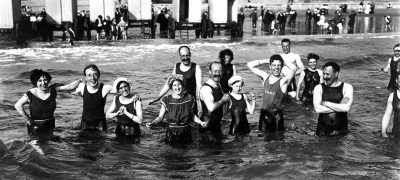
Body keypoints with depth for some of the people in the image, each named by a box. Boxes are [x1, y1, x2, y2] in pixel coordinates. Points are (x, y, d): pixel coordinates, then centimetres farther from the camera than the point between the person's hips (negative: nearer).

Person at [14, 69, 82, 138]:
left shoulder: (53, 90, -3)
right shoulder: (31, 94, -13)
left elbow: (69, 86, -5)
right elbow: (18, 105, -16)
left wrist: (80, 80, -13)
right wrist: (28, 119, -15)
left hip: (49, 126, 3)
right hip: (35, 126, -3)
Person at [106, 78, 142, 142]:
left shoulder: (136, 100, -14)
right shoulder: (116, 99, 1)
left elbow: (140, 120, -23)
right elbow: (107, 115, 0)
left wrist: (126, 112, -27)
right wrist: (117, 113, -17)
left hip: (133, 134, -4)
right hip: (119, 132, 4)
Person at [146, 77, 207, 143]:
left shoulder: (189, 98, -2)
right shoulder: (166, 100, -7)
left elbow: (192, 115, 9)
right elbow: (160, 117, -5)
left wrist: (201, 122, -4)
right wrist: (152, 123, -23)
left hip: (186, 133, 1)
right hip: (171, 133, -1)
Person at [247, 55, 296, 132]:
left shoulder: (283, 81, -13)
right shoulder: (265, 76, 2)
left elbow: (293, 68, -31)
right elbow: (250, 64, 4)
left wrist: (283, 61, -12)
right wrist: (267, 61, 0)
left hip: (276, 115, -4)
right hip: (264, 113, 4)